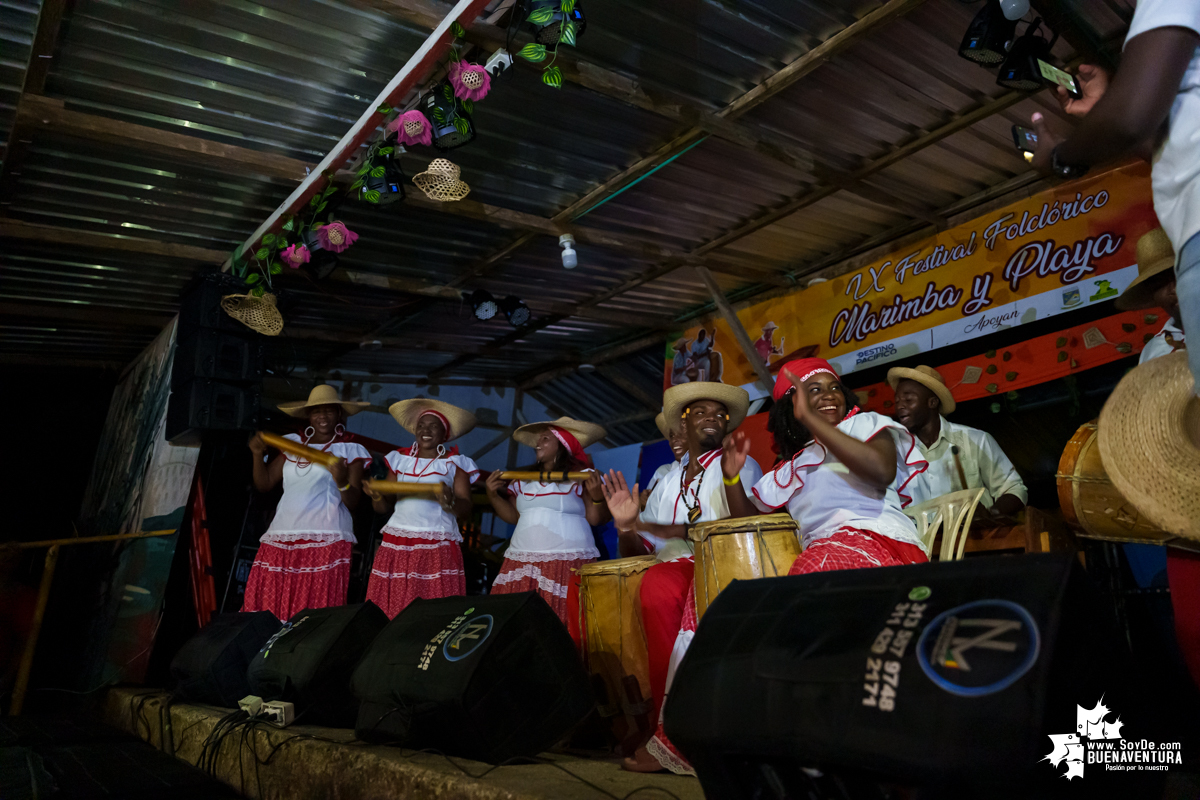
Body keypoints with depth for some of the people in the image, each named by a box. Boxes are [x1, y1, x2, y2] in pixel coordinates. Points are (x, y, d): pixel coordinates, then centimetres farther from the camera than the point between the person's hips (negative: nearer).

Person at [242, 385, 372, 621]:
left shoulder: (350, 450, 5)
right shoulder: (294, 444, 17)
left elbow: (352, 503, -3)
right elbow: (264, 484, 16)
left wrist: (342, 481, -22)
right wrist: (258, 454, 2)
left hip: (325, 538, -4)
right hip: (282, 537, 4)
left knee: (315, 609, -11)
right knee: (267, 603, -3)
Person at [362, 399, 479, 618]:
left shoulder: (454, 464, 6)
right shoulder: (399, 459, 16)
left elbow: (465, 510, -2)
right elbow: (384, 508, 15)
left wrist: (451, 501, -23)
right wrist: (376, 495, -6)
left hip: (437, 548, -3)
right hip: (396, 545, 3)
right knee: (389, 608, -3)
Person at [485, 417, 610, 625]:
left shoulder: (581, 476, 0)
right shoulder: (524, 479, 16)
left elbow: (596, 519, -4)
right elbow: (513, 516, 15)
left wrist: (597, 496, -22)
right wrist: (493, 495, 4)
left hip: (568, 562, -4)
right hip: (522, 560, 5)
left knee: (562, 623, -12)